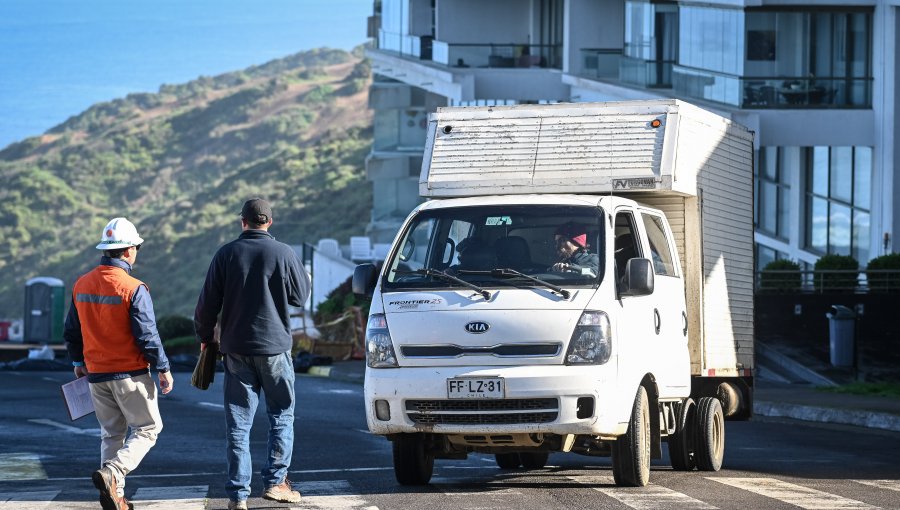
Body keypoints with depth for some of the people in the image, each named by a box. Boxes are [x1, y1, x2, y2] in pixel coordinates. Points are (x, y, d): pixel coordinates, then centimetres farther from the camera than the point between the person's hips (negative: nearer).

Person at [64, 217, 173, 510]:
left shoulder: (81, 286, 3)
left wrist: (78, 362, 26)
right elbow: (147, 335, -16)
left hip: (95, 374, 6)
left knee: (112, 434, 16)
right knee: (147, 429, 5)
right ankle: (111, 473, -16)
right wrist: (163, 369, -5)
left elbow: (71, 331, 12)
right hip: (130, 374, -6)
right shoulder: (133, 289, -16)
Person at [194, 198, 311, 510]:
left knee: (238, 423, 3)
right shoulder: (283, 253, -6)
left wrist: (205, 337, 17)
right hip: (275, 347, -1)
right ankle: (275, 481, 4)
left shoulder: (225, 255, -2)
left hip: (236, 349, 1)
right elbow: (300, 296, 4)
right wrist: (302, 273, 24)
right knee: (282, 416, 12)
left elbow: (207, 304, 1)